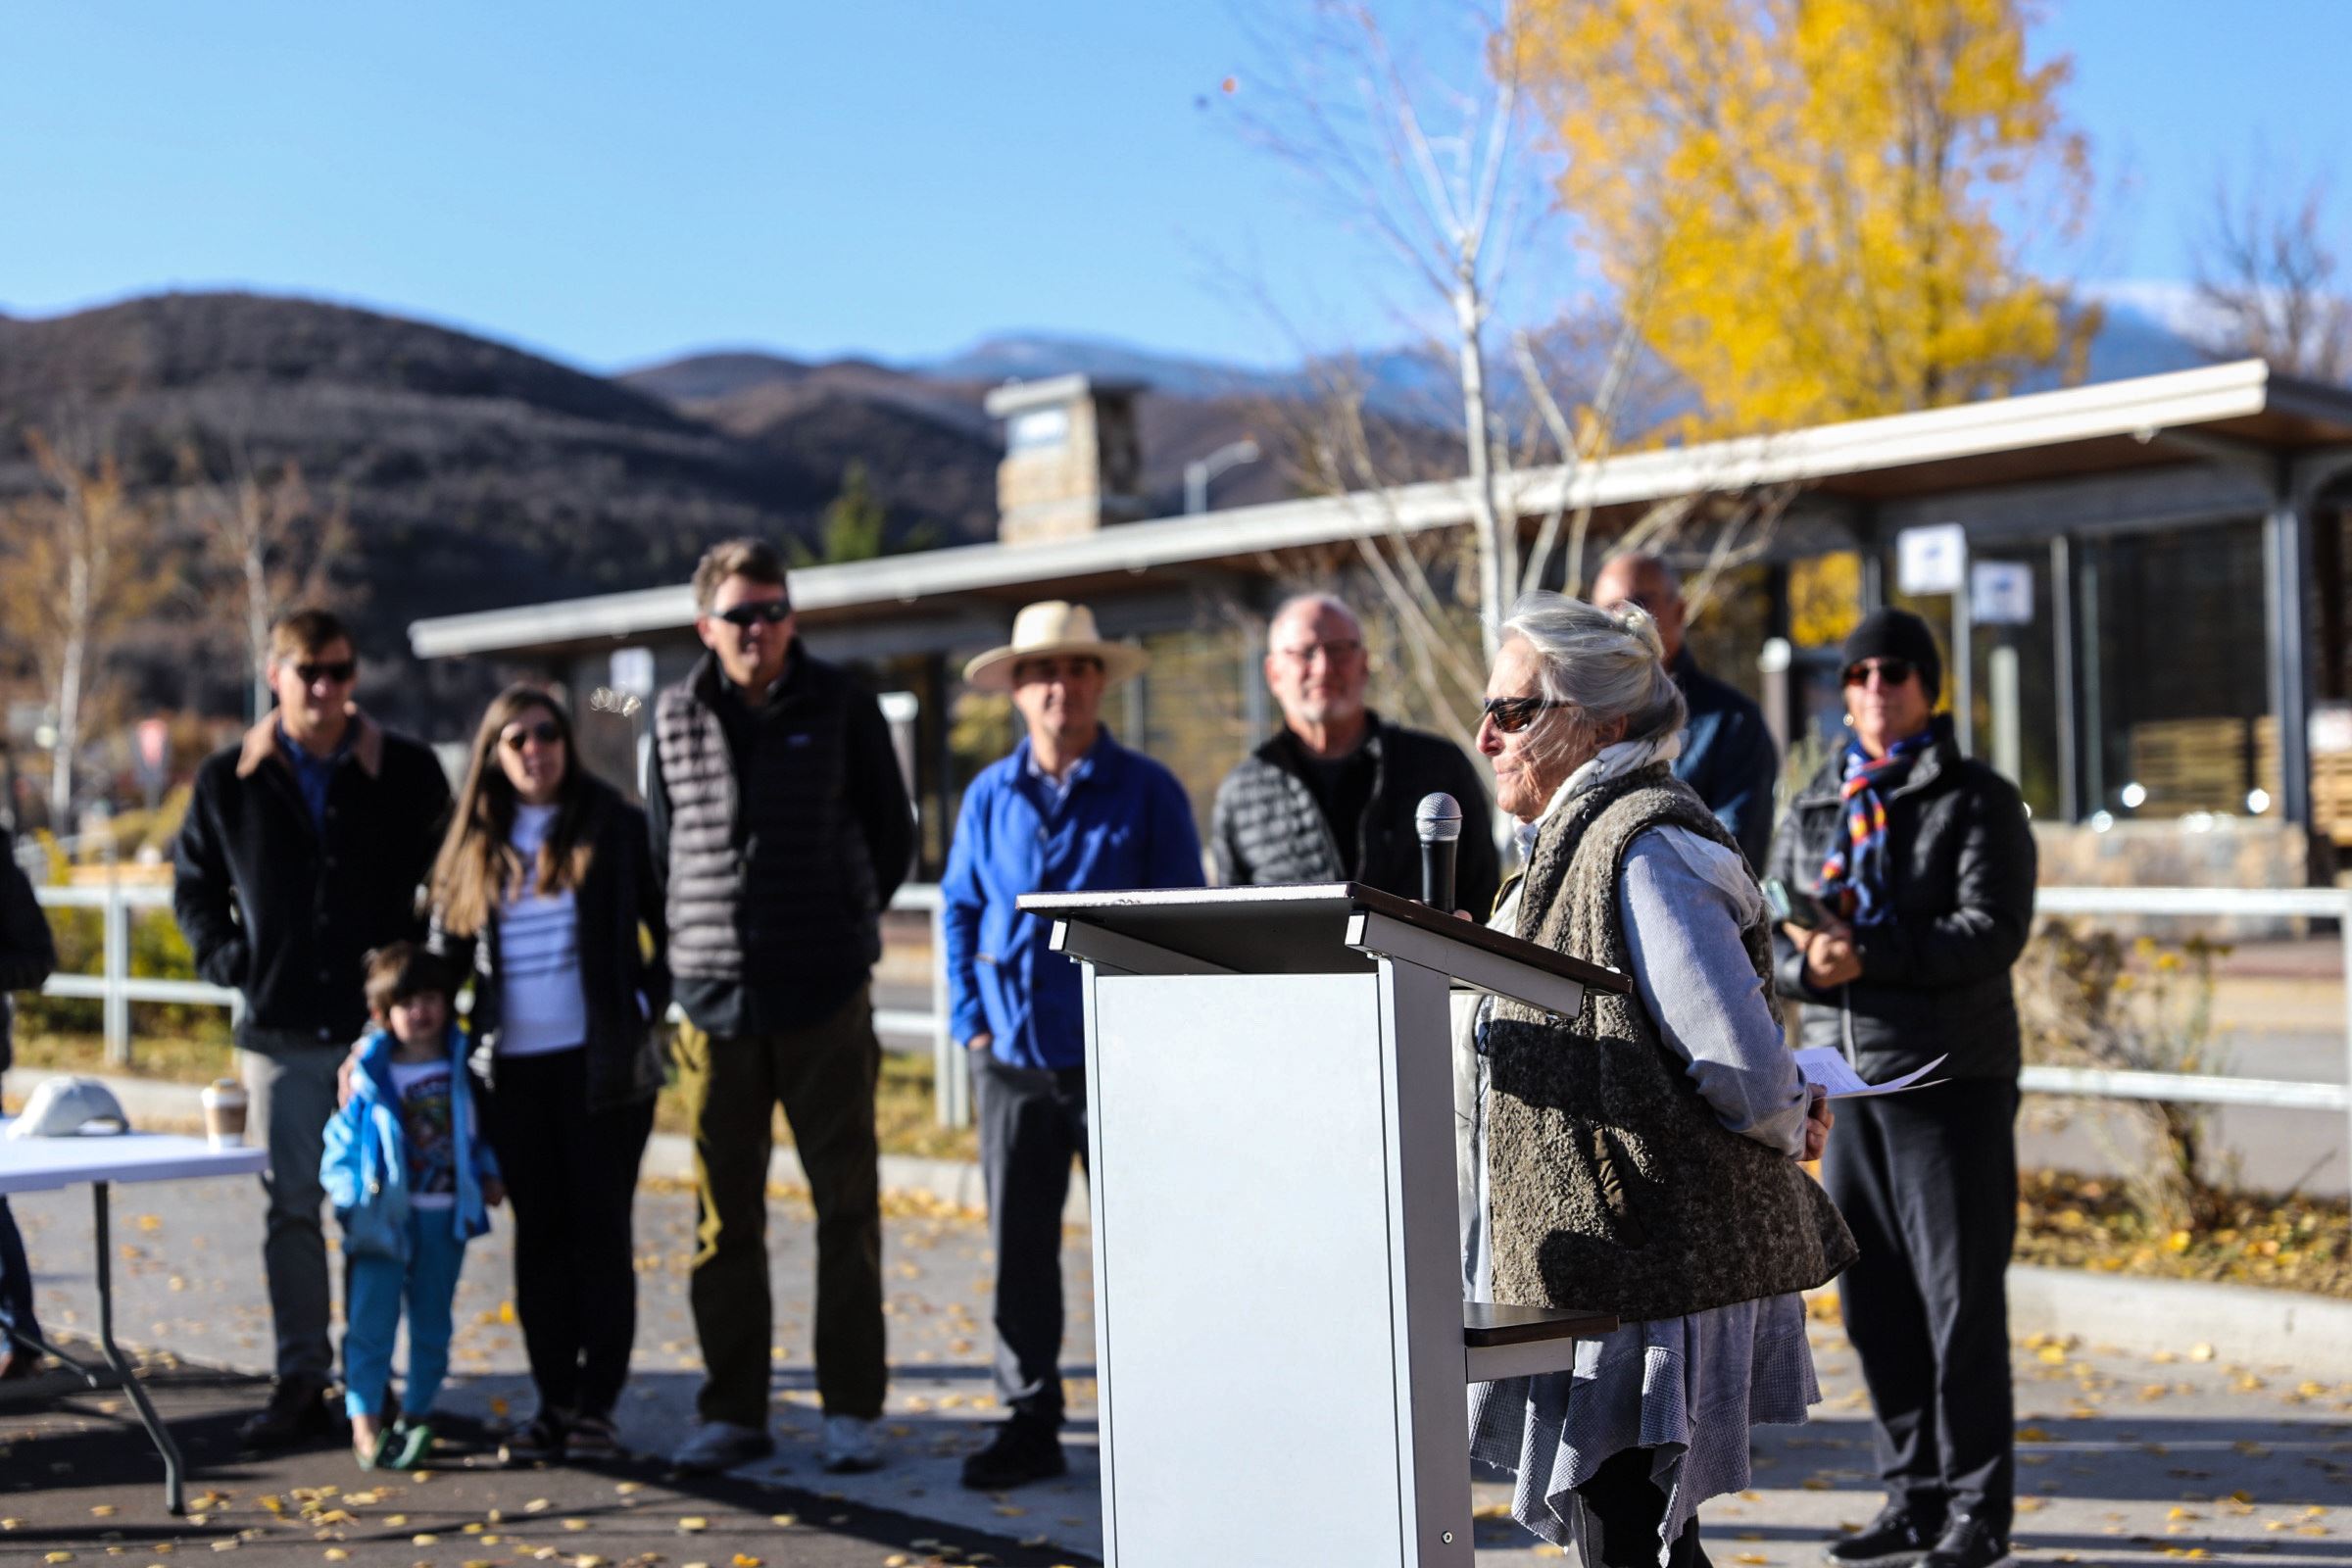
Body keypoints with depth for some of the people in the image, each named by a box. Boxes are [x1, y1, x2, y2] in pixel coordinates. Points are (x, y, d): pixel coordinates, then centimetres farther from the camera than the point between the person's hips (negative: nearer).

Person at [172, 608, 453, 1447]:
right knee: (291, 1207, 4)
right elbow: (193, 882, 16)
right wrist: (224, 957, 3)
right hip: (280, 1031, 1)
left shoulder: (407, 771, 1)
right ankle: (300, 1379, 12)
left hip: (383, 1025, -1)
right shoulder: (230, 780, 4)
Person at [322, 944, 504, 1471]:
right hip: (386, 1215, -3)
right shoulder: (368, 1073, -3)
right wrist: (351, 1191, -10)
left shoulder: (461, 1064, 6)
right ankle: (365, 1418, -3)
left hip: (447, 1215, 3)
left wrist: (488, 1177, 5)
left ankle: (417, 1415, 17)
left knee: (433, 1319, 8)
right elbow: (341, 1139, 1)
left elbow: (477, 1128, 16)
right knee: (372, 1314, -7)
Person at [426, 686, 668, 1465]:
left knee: (600, 1231, 0)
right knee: (540, 1235, 7)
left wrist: (649, 1003, -4)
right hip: (513, 1066, 3)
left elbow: (669, 923, 4)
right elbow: (445, 956, 14)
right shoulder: (474, 847, 10)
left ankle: (597, 1407, 5)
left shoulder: (613, 825, 0)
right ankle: (553, 1404, 13)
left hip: (600, 1061, -3)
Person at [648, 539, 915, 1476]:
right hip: (714, 1001, 2)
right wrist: (700, 942, 11)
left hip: (826, 1001, -2)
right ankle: (732, 1413, 16)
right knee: (724, 1220, 7)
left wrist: (844, 926, 9)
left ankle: (852, 1410, 9)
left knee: (847, 1207, 1)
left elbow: (892, 834, 10)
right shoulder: (676, 720, 6)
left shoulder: (841, 708, 1)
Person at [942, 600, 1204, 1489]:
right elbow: (958, 910, 15)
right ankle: (1029, 1423, 18)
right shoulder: (989, 797, 8)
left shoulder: (1146, 792, -1)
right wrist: (971, 1022, 5)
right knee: (1019, 1249, 8)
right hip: (1013, 1058, 3)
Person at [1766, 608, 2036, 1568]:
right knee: (1873, 1301, 8)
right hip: (1844, 1074, 5)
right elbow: (1767, 935, 11)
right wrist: (1807, 963, -12)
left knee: (1961, 1298, -3)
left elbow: (1994, 931, -13)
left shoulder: (1978, 801, -1)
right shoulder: (1814, 807, 14)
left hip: (1951, 1077, -5)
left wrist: (1872, 954, -21)